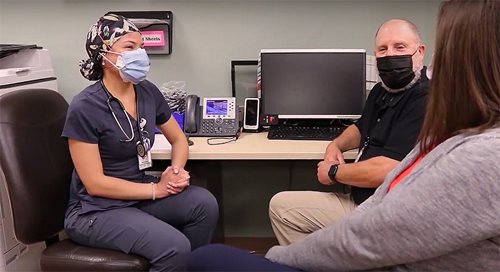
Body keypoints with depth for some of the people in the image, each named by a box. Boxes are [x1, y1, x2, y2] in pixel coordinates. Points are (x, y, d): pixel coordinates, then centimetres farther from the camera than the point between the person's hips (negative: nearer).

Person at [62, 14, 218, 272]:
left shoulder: (147, 92, -2)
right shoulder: (84, 107, -19)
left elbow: (178, 139, 11)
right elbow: (95, 184, -18)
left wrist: (177, 170, -10)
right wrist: (157, 189, -17)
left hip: (139, 193, 6)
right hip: (95, 210, -6)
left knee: (204, 203, -18)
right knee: (175, 247, -26)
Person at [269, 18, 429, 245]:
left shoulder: (425, 101, -21)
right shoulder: (381, 91, 10)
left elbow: (385, 170, -28)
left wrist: (332, 172, -10)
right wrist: (336, 145, 7)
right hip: (358, 199, 10)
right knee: (281, 206, 11)